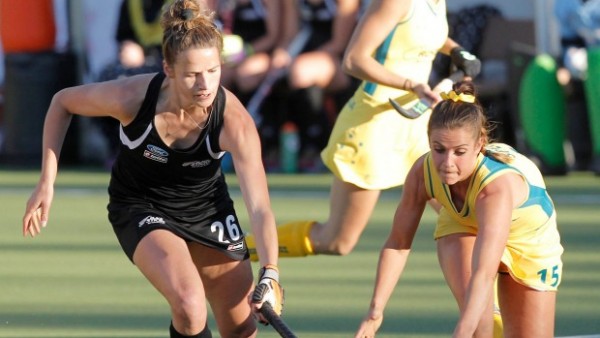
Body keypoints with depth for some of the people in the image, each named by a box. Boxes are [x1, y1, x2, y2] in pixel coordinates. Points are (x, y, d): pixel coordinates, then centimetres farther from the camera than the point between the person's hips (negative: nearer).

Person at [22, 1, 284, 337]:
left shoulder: (234, 121, -29)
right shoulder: (131, 97, -29)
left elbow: (260, 207, -34)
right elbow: (63, 102, -9)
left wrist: (270, 275, -47)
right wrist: (47, 183, -11)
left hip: (208, 208, 2)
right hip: (141, 208, -2)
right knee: (190, 308, -28)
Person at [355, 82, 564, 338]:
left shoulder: (498, 185, -46)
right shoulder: (423, 173, -32)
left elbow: (483, 275, -55)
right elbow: (398, 244, -20)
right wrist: (376, 309, -30)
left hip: (530, 240, -2)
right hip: (463, 228, 2)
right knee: (472, 303, -30)